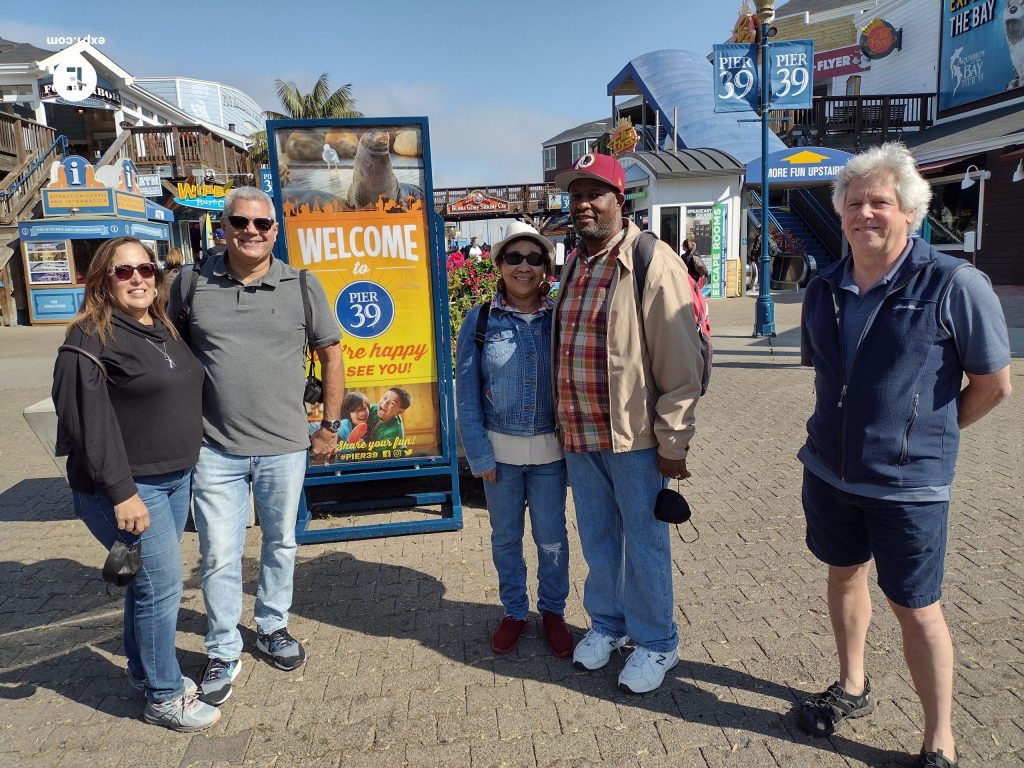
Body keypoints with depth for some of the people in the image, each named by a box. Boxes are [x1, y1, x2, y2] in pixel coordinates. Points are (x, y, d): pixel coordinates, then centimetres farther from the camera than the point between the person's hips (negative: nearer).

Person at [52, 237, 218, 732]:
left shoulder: (165, 330, 11)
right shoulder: (90, 339, -14)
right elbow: (87, 421, -19)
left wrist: (186, 465, 19)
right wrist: (122, 492, -22)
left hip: (176, 480, 8)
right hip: (128, 487, -8)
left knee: (151, 581, 19)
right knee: (161, 586, -2)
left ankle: (143, 670, 37)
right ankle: (164, 698, 15)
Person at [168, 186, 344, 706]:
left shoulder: (302, 287, -1)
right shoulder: (191, 284, 0)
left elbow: (331, 355, 6)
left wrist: (330, 426, 3)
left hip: (284, 447, 1)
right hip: (214, 449, 0)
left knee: (280, 543, 16)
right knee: (219, 557, 6)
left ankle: (272, 628, 39)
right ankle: (223, 654, 25)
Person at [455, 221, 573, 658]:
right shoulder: (479, 320, -3)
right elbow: (466, 393, -3)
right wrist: (479, 454, -7)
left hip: (549, 449, 0)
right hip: (499, 449, 0)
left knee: (551, 536, 12)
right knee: (505, 536, 15)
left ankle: (552, 611, 34)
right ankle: (514, 612, 35)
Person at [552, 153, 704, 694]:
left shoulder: (653, 263, -14)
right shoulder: (572, 267, 10)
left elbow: (680, 362, -15)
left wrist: (673, 442, -14)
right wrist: (566, 424, 16)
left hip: (634, 436, -6)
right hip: (579, 436, 7)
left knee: (643, 543, 9)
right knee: (597, 538, 20)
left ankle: (656, 644, 30)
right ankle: (607, 623, 42)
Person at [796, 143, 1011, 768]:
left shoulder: (954, 284, -14)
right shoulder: (824, 289, 2)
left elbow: (994, 384, -7)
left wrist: (928, 433, 1)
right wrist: (850, 431, 11)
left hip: (908, 483, -5)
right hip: (829, 470, 5)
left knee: (915, 607, 5)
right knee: (845, 573, 20)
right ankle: (853, 688, 42)